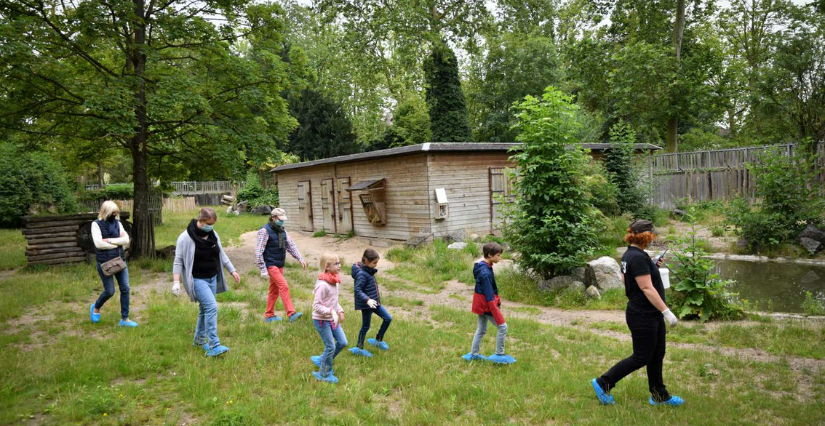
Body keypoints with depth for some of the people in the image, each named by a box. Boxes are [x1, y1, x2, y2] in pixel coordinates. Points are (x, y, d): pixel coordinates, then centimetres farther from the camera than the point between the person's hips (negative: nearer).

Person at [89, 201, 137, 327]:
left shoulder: (117, 223, 7)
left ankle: (124, 319, 10)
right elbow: (98, 243, -17)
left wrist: (109, 240, -15)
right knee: (110, 291, 0)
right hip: (104, 262, -4)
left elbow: (126, 239, -4)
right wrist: (118, 243, -10)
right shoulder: (96, 224, -6)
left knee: (125, 289, 1)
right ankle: (96, 307, 33)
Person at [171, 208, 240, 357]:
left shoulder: (213, 234, 4)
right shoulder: (186, 237, -14)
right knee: (211, 307, -18)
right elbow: (178, 261, -11)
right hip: (197, 279, -7)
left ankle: (199, 339, 33)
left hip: (212, 278, 7)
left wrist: (232, 271, 13)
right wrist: (176, 282, -18)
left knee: (205, 309, 14)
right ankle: (214, 346, -17)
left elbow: (222, 254, 15)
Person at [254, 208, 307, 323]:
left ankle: (269, 316, 22)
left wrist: (300, 258, 1)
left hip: (280, 265, 8)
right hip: (271, 265, -8)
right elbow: (259, 251, -14)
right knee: (284, 286, -17)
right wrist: (263, 269, -18)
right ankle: (291, 314, -20)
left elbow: (291, 245, 12)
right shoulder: (265, 230, -12)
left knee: (274, 290, 12)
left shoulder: (281, 230, 11)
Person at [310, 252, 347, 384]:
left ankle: (322, 360, 30)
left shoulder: (335, 281, 2)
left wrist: (340, 311, 2)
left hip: (333, 319, 8)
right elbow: (316, 306, -24)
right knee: (330, 346, 0)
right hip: (321, 320, -8)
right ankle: (324, 374, 21)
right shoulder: (322, 284, -25)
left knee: (342, 342, 11)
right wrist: (331, 311, -33)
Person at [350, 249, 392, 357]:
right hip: (366, 304, -9)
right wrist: (367, 300, -37)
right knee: (366, 326, 5)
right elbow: (357, 289, -27)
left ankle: (378, 340, 24)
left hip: (374, 302, 9)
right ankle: (359, 348, 23)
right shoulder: (361, 274, -22)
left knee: (388, 318, 8)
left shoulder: (369, 271, 5)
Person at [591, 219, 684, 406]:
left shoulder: (629, 254, 8)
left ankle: (659, 396, 29)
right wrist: (666, 311, -22)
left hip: (652, 315, 10)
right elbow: (647, 288, -25)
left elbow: (625, 279, 16)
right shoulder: (638, 257, -22)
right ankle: (602, 384, 7)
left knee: (657, 355, 17)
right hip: (643, 317, -10)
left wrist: (653, 267, 11)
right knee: (641, 357, 1)